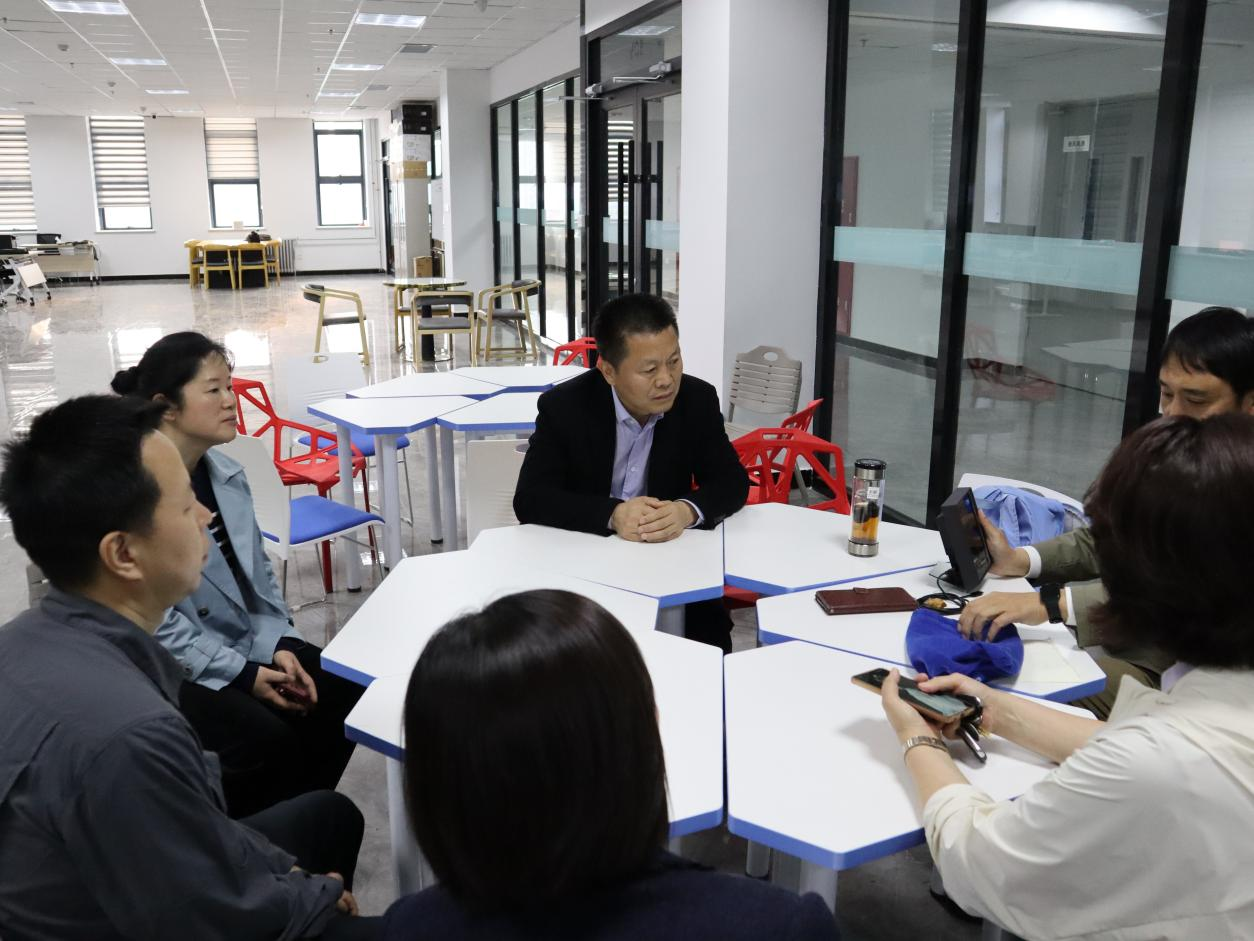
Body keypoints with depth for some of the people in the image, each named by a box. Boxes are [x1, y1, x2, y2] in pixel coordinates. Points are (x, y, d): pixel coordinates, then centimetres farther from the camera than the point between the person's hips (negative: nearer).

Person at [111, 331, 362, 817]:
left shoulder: (227, 473, 2)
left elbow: (257, 570, 7)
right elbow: (154, 620, -21)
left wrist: (279, 645, -7)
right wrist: (243, 674, -20)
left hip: (245, 642, 7)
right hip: (170, 665, -7)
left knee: (343, 694, -7)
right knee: (266, 739, -25)